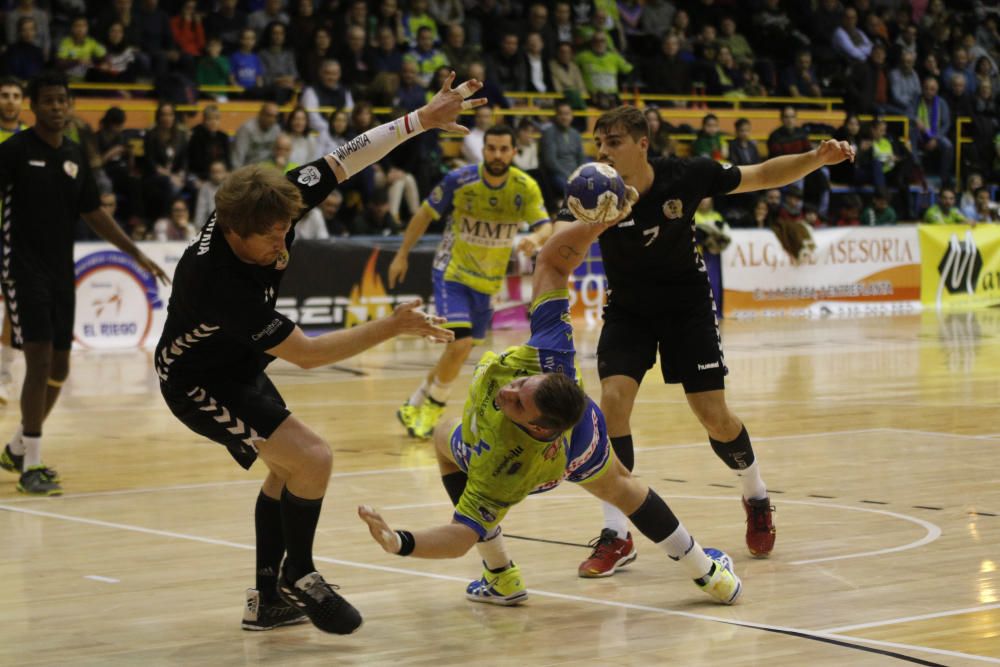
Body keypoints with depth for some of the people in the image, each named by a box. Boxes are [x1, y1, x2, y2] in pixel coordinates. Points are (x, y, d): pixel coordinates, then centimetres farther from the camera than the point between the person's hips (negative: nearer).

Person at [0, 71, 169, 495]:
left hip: (62, 273, 7)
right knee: (39, 361, -14)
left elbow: (93, 213, 18)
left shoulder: (75, 156, 10)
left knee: (58, 368, 10)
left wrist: (136, 254, 15)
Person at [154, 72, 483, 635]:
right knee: (312, 458, -20)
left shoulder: (270, 208, -21)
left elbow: (344, 160, -12)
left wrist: (421, 119, -16)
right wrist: (391, 328, -30)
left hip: (239, 365, 9)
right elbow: (305, 353, -31)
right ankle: (298, 577, 1)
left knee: (288, 469, 20)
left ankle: (269, 599, 31)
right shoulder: (218, 281, -38)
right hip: (199, 383, -9)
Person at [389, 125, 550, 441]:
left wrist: (536, 238, -44)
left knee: (460, 351, 11)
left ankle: (416, 405, 31)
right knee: (460, 344, -19)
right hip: (453, 272, -4)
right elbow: (425, 215, -5)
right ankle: (431, 407, 3)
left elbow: (546, 226, -21)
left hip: (489, 281, 4)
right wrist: (402, 256, -1)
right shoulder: (460, 180, -18)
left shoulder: (525, 187, -12)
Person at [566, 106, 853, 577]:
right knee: (612, 402, -19)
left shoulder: (685, 176, -20)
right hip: (627, 309, 0)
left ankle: (756, 498, 30)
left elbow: (762, 176, -6)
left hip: (687, 304, 0)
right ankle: (615, 535, -9)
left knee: (715, 417, -2)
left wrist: (817, 159, -21)